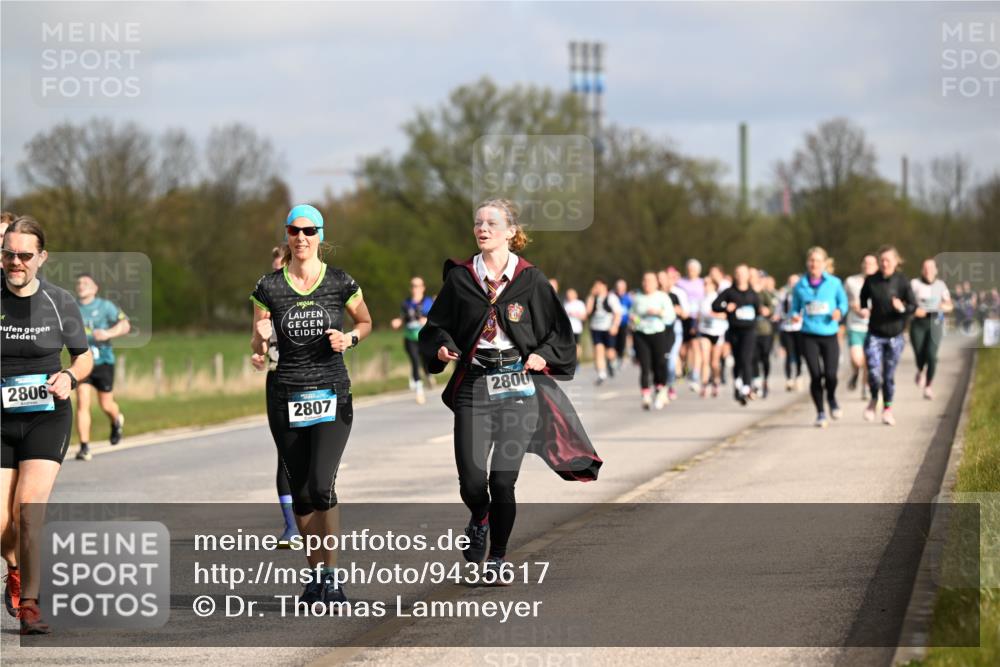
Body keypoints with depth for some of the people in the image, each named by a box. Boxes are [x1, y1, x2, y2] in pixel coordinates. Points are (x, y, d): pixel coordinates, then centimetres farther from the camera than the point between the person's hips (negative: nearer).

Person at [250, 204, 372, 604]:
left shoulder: (341, 283, -1)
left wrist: (349, 339, -5)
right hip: (286, 397, 2)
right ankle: (316, 575, 18)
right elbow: (257, 347, 9)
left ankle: (331, 576, -7)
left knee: (321, 487, -17)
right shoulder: (268, 287, 2)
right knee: (300, 493, 6)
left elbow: (365, 322, 16)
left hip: (331, 394, -2)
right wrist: (261, 339, -14)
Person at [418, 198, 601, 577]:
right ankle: (479, 520, 31)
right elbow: (436, 326, 13)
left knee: (502, 480, -8)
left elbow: (559, 331, 9)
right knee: (471, 480, -5)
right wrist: (442, 347, -7)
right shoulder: (459, 278, 6)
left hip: (518, 386, -1)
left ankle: (497, 558, 10)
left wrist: (543, 356, -8)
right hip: (473, 385, 1)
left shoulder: (530, 279, 2)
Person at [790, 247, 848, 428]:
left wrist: (840, 311, -9)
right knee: (815, 375, -4)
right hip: (809, 336, 1)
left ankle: (832, 399, 23)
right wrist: (795, 316, -9)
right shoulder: (800, 286, 5)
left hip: (829, 334, -1)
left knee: (830, 374, -11)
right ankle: (820, 413, 13)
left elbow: (843, 302, 12)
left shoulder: (834, 283, 2)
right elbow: (795, 308, 13)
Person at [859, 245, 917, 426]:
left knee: (889, 375, 8)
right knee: (874, 373, -12)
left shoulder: (902, 281, -9)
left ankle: (887, 408, 28)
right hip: (874, 335, 0)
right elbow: (864, 297, 16)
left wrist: (902, 308, -27)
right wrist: (864, 308, -3)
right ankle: (874, 399, 19)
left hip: (894, 336, 0)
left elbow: (914, 306, -7)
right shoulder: (871, 280, -4)